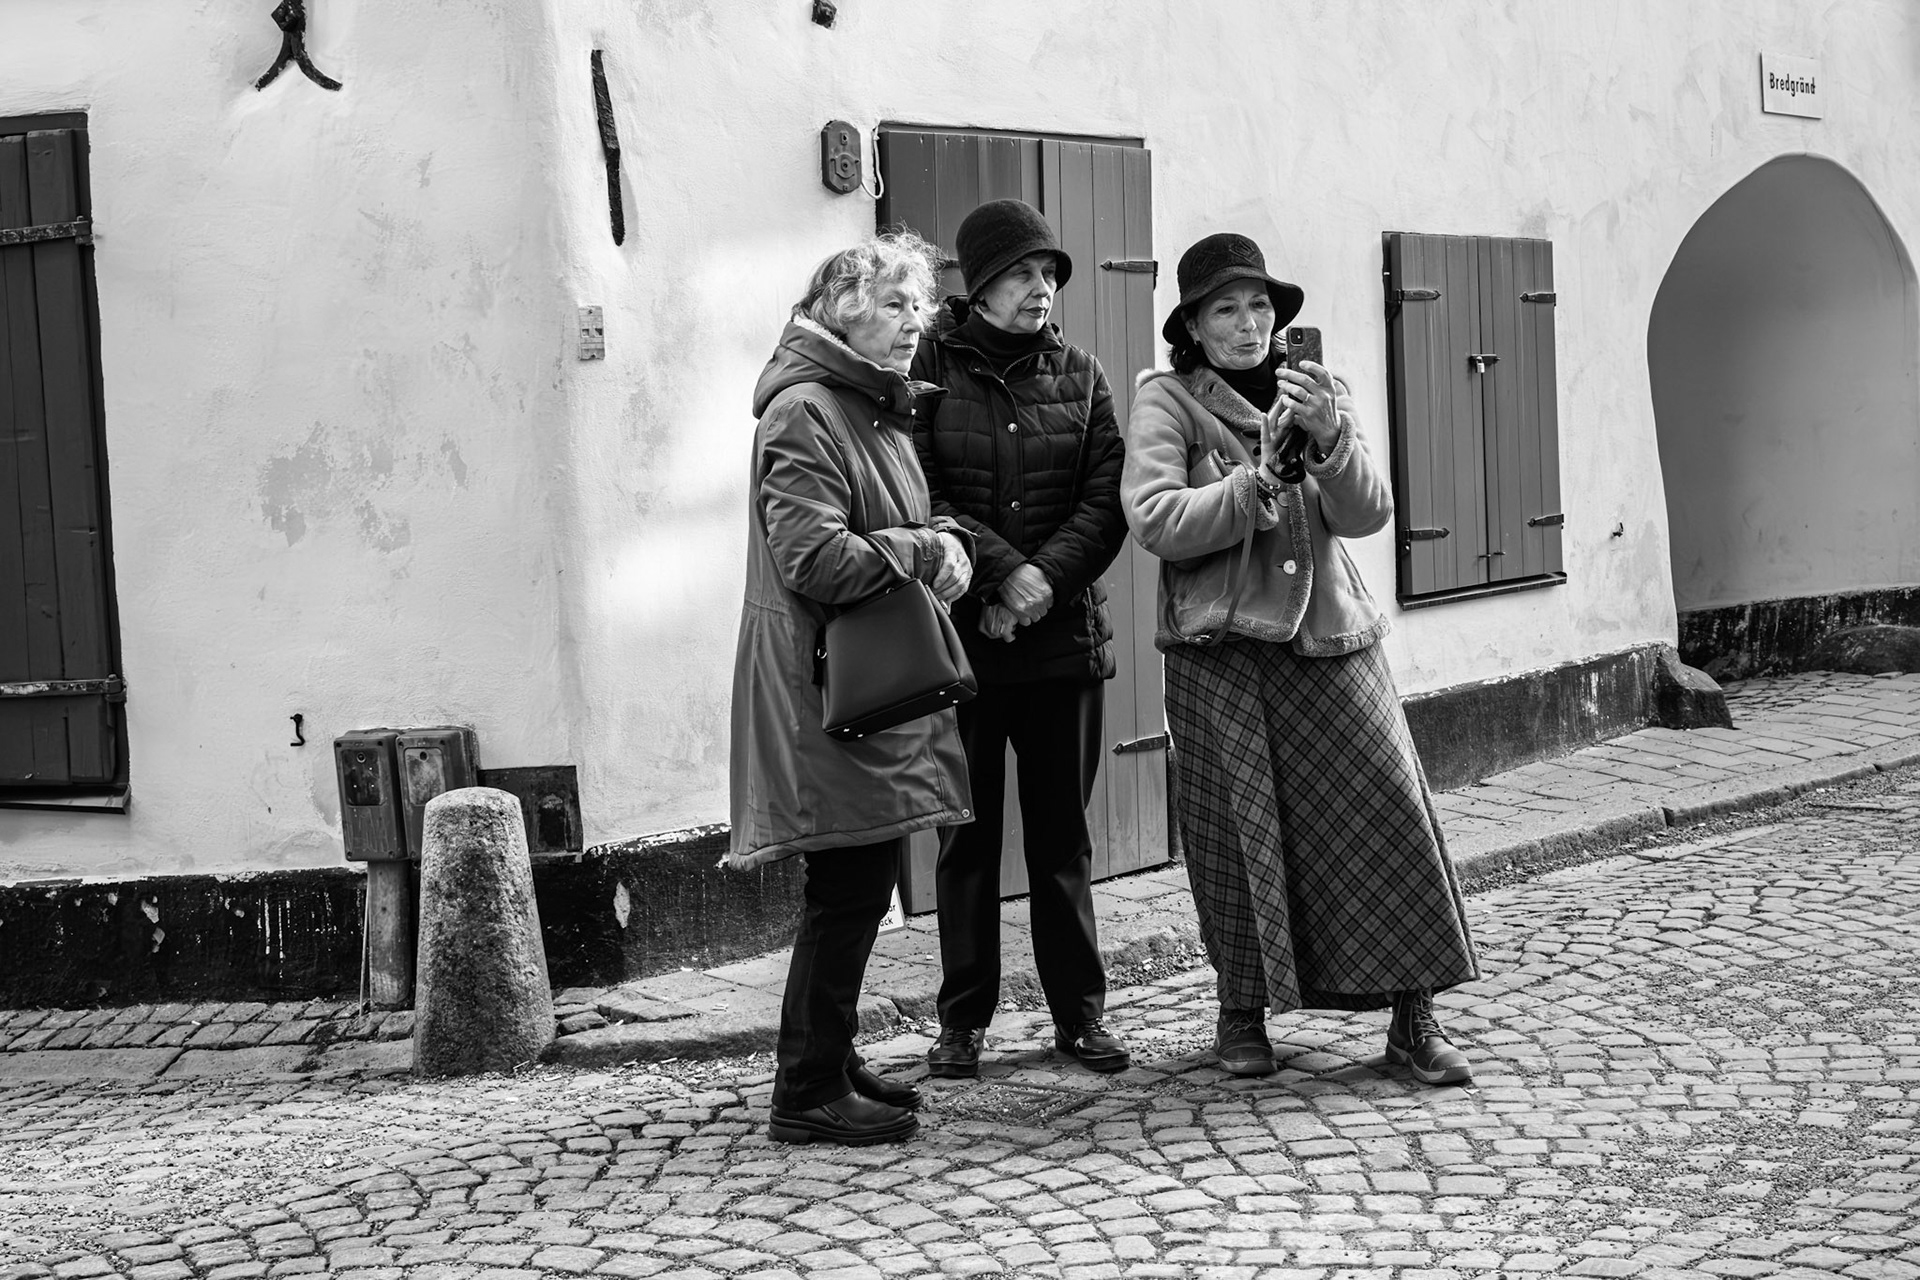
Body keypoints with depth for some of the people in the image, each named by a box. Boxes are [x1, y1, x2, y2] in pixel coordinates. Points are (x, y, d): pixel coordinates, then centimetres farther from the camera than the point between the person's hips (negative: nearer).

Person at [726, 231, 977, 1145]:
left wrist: (951, 543, 6)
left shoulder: (883, 410, 18)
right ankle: (809, 1094, 0)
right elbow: (815, 559, -23)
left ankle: (826, 1062, 25)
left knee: (855, 884, 14)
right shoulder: (805, 413, -14)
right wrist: (924, 552, -14)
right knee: (851, 887, -7)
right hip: (825, 686, -10)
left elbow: (899, 526, 28)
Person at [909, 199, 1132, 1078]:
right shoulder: (930, 370, -1)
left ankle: (1080, 1013, 17)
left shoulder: (1077, 373, 8)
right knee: (967, 833, 5)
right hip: (959, 635, -2)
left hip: (1063, 634, 2)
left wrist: (1048, 577, -14)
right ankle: (963, 1021, 14)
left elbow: (1108, 496, 0)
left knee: (1063, 833, 9)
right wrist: (1000, 570, -18)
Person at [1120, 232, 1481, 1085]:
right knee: (1238, 832, 2)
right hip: (1220, 648, -3)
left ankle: (1413, 1018, 7)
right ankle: (1242, 1013, 21)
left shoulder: (1316, 392, 11)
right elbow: (1155, 519, -15)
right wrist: (1260, 479, -18)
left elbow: (1367, 515, -1)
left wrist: (1330, 435, -17)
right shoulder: (1167, 400, -1)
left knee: (1387, 812, -2)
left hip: (1328, 639, 3)